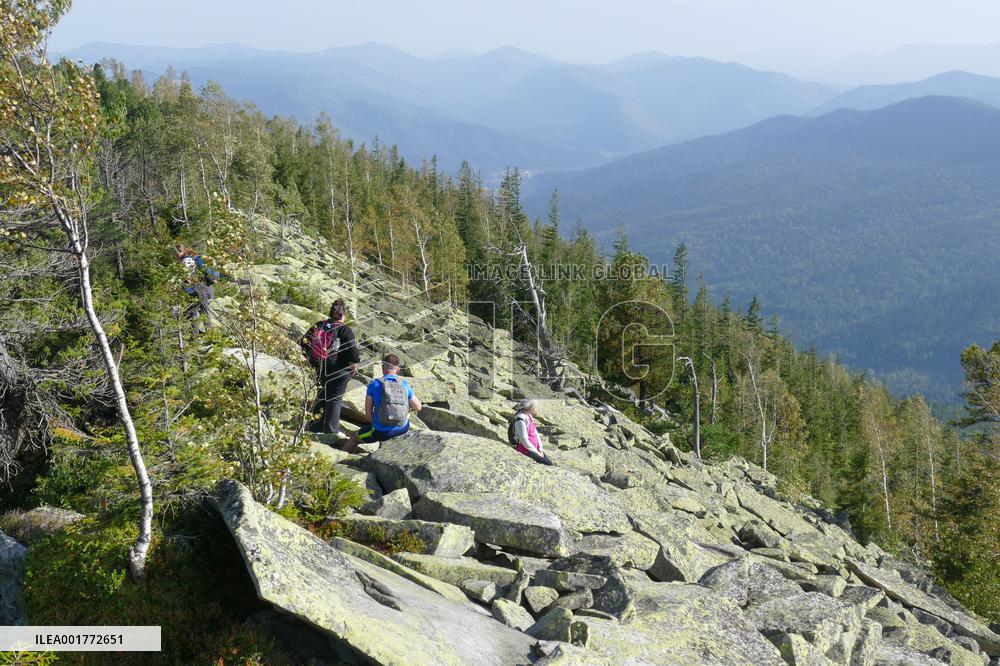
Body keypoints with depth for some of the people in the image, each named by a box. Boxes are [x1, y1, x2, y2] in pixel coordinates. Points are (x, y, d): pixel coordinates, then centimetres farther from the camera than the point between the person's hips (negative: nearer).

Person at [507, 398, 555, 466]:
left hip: (534, 448, 9)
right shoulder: (521, 420, -17)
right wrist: (536, 452, -14)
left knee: (549, 461, -7)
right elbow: (524, 440, -19)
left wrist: (540, 448, 3)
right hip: (526, 449, -9)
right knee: (548, 463, -19)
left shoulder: (529, 417, 10)